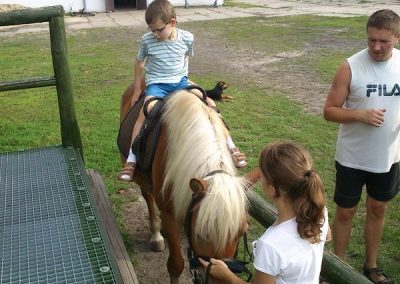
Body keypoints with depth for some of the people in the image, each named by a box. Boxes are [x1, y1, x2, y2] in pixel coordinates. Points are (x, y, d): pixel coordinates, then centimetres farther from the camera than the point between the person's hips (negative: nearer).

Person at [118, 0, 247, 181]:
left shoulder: (187, 38, -6)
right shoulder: (147, 40, -7)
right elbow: (139, 63, 7)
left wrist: (181, 77, 13)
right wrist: (137, 89, 11)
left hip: (180, 82, 2)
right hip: (156, 84, -2)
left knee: (209, 103, -15)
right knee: (146, 111, -30)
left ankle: (230, 147, -3)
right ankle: (131, 160, -24)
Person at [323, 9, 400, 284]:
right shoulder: (351, 67, -16)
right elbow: (329, 111, -13)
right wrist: (360, 115, -28)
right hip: (352, 157, -3)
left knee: (378, 209, 19)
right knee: (346, 212, 10)